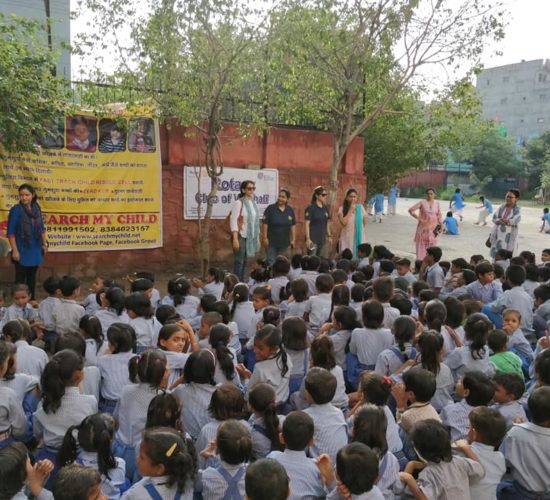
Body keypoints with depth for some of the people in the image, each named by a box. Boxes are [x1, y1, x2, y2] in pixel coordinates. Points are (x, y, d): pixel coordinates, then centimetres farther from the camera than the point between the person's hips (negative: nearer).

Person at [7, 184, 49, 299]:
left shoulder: (36, 208, 4)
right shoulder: (16, 209, -11)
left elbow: (41, 228, 14)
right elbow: (11, 232, -12)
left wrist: (45, 243, 10)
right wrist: (15, 250, -15)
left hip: (35, 250, 5)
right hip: (22, 251, -5)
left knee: (32, 277, 14)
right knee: (20, 278, 0)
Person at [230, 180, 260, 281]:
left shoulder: (253, 203, 10)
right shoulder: (238, 203, -10)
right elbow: (233, 221, -15)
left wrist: (257, 238, 14)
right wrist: (235, 239, -21)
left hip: (251, 237, 6)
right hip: (241, 237, -6)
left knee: (245, 262, 10)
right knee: (239, 262, -4)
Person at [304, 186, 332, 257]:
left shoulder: (326, 208, 10)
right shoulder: (310, 208, -9)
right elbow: (307, 224, -12)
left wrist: (329, 235, 15)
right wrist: (308, 238, -17)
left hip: (322, 238, 7)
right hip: (313, 238, -7)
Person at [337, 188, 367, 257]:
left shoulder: (360, 207, 2)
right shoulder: (342, 209, -3)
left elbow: (365, 222, 9)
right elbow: (343, 222, -18)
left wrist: (365, 238, 11)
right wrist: (351, 210, -13)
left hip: (359, 237, 2)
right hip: (347, 238, -1)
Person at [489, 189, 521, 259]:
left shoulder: (517, 210, -2)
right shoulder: (501, 207, 7)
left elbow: (515, 221, -17)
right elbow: (494, 218, -3)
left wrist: (500, 219, -8)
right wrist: (507, 221, -16)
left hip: (509, 236, -4)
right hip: (498, 235, 4)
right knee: (495, 255, 7)